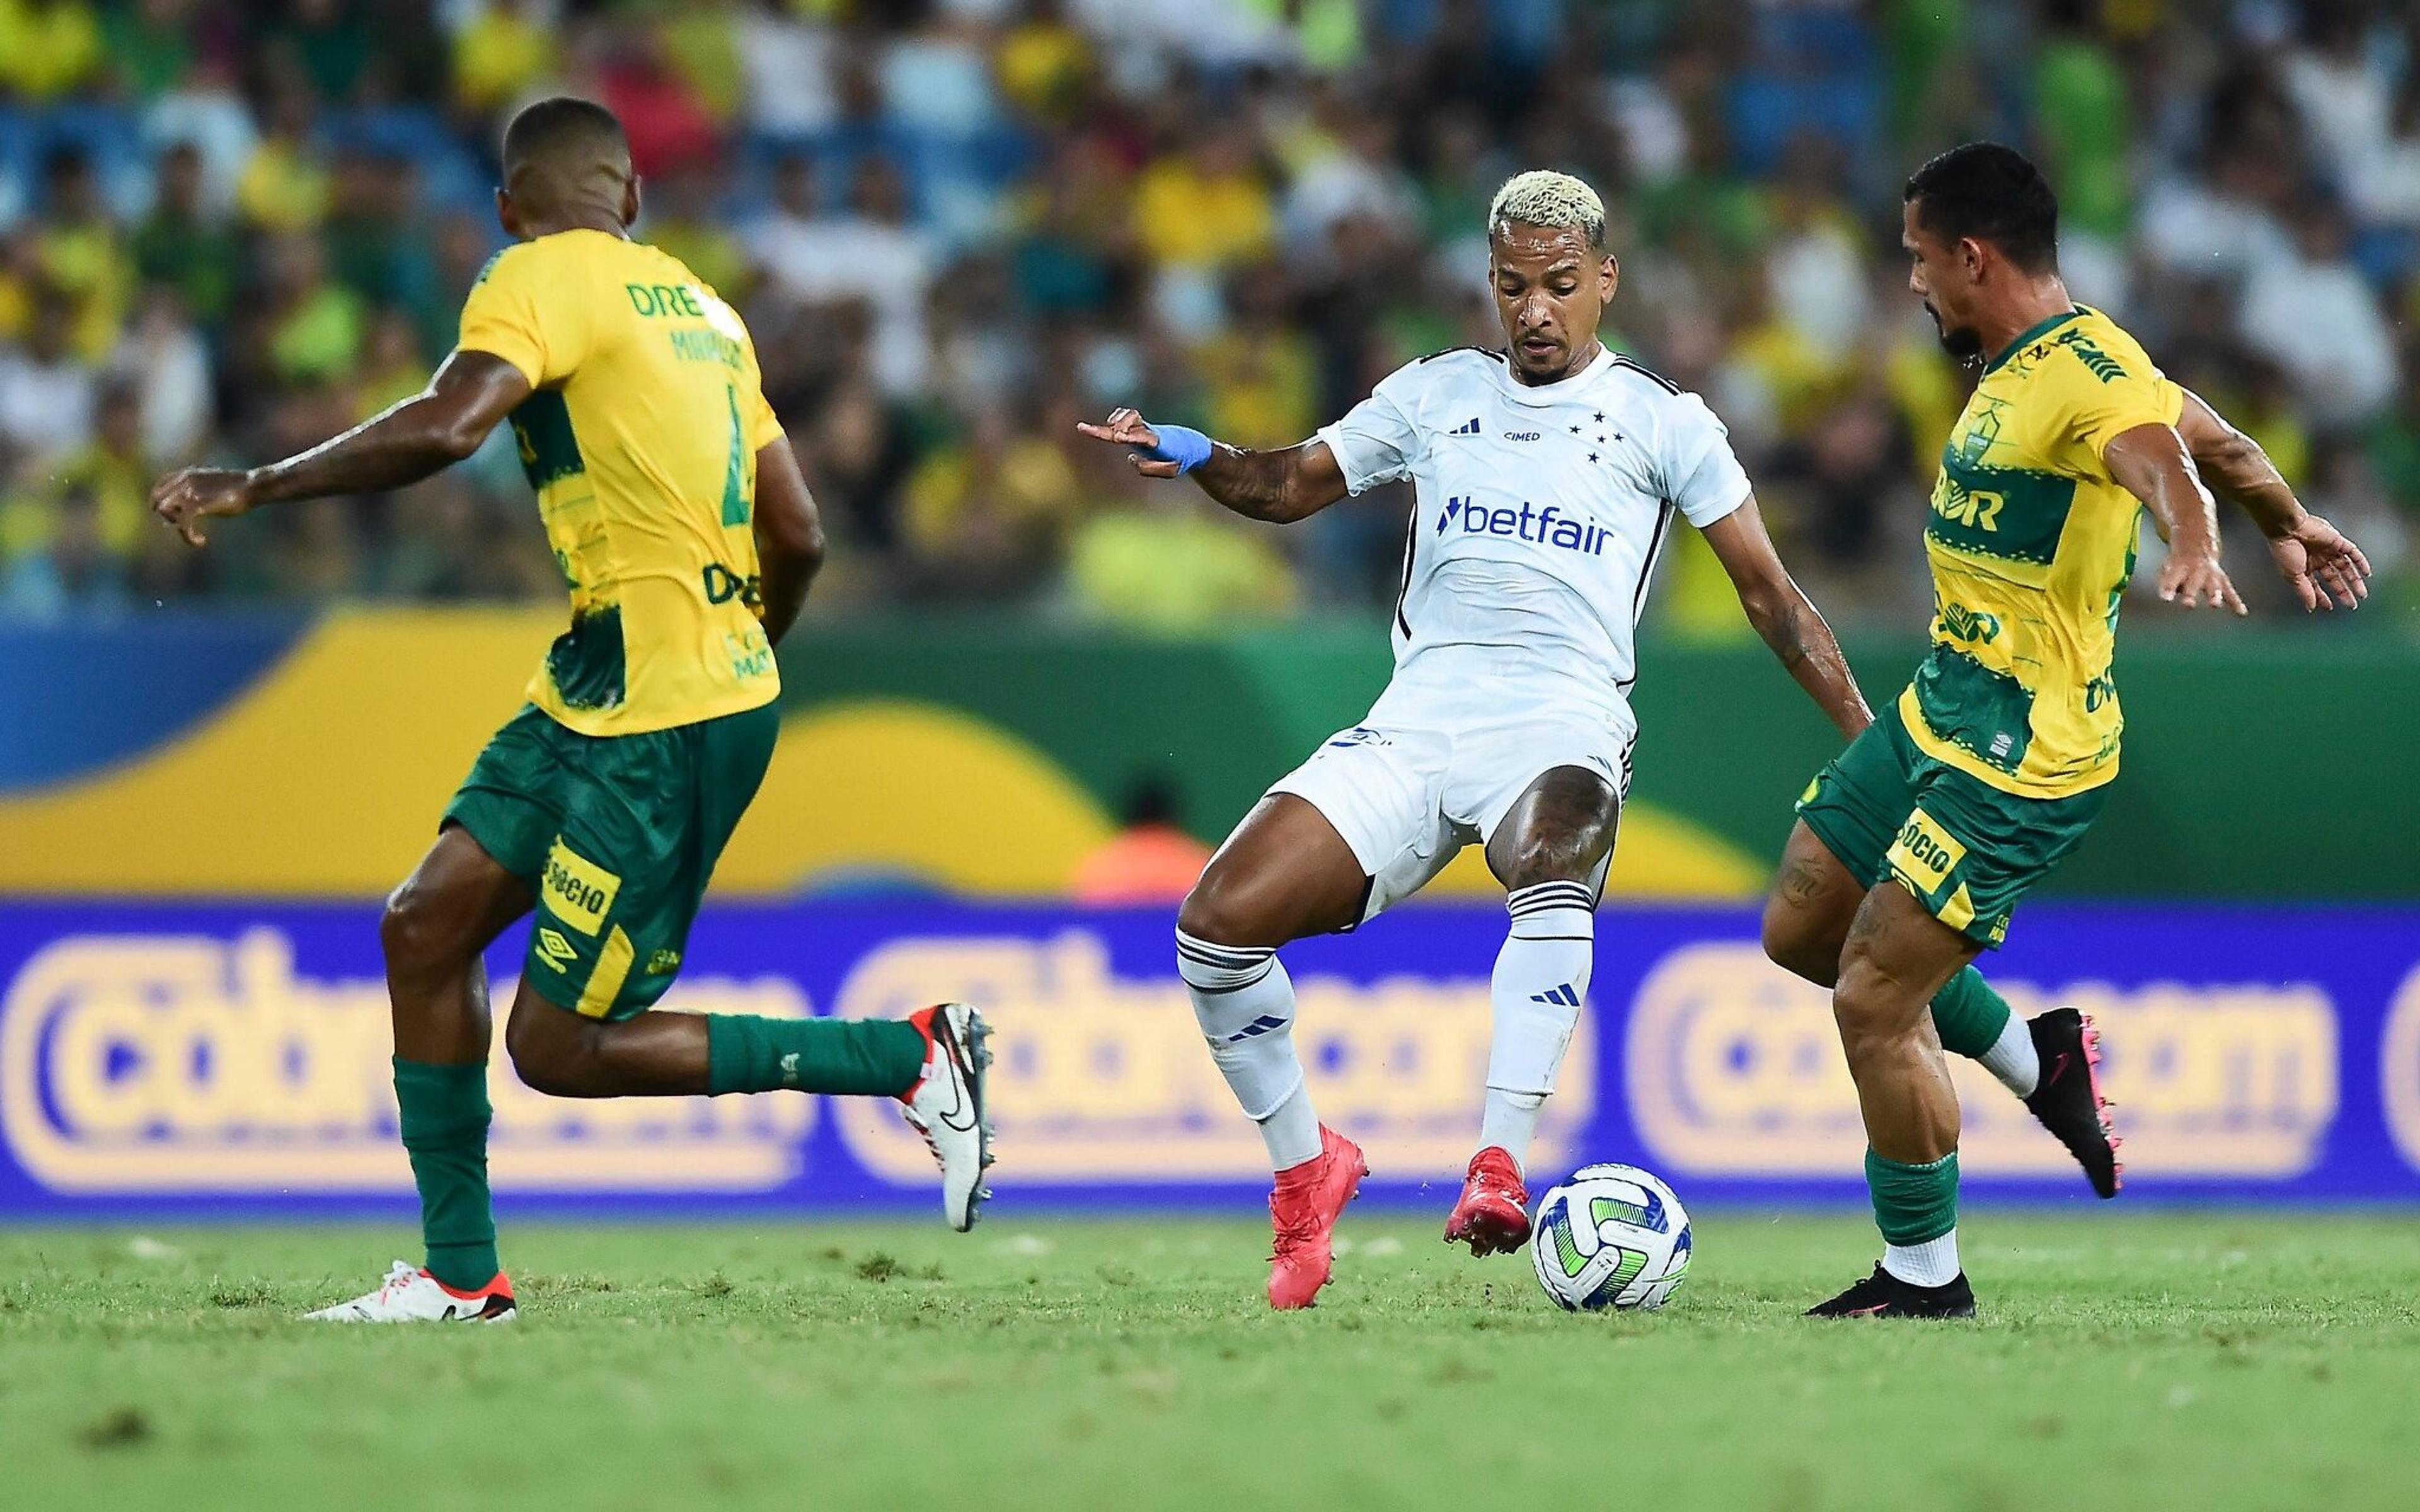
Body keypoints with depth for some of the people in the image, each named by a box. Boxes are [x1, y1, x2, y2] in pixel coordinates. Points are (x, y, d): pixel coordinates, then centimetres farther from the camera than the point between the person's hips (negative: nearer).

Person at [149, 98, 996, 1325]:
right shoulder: (701, 309, 14)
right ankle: (461, 1273, 12)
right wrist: (737, 659, 34)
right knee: (425, 926, 8)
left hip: (665, 733, -9)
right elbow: (798, 538, 16)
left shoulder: (541, 280, -9)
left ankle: (913, 1057, 2)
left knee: (558, 1050, -2)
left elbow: (445, 429, -27)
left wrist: (252, 488, -19)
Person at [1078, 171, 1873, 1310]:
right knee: (1219, 923, -13)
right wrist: (1195, 458, 2)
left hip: (1561, 726, -3)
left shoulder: (1660, 421, 9)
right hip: (1413, 729, 4)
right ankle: (1306, 1170, 8)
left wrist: (1866, 735, 5)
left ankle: (1497, 1172, -45)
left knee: (1554, 883, -40)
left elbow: (1768, 594, 12)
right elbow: (1292, 486, 24)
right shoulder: (1437, 395, 18)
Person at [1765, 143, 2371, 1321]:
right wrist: (2290, 526, 40)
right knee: (1800, 933, 17)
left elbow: (2167, 458, -41)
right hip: (1939, 709, 11)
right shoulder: (2020, 366, 10)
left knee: (1873, 1001, -10)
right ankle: (2036, 1061, 29)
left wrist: (2193, 549, -63)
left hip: (2022, 756, -10)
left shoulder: (2088, 370, -20)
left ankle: (1925, 1279, 5)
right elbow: (2217, 436, 24)